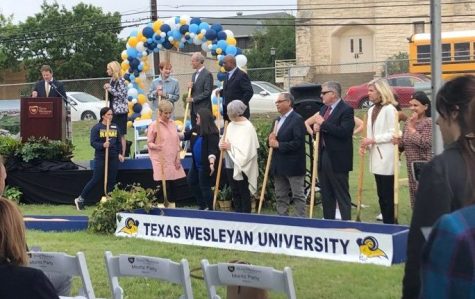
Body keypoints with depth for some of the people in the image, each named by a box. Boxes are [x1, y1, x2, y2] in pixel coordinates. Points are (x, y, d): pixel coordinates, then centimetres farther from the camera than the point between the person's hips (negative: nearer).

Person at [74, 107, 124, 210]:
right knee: (96, 179, -4)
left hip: (113, 157, 5)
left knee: (111, 180, 5)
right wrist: (103, 145, -25)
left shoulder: (115, 127, 10)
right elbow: (93, 143, -9)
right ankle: (80, 199, 6)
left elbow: (119, 142, 16)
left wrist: (120, 153, 6)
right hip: (101, 157, -5)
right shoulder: (96, 128, -4)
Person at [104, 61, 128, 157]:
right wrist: (107, 89, 3)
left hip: (120, 110, -8)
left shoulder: (120, 80, -11)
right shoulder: (112, 80, 13)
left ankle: (122, 154, -4)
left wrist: (110, 89, -17)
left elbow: (122, 95, -17)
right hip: (113, 110, 8)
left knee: (121, 134, -6)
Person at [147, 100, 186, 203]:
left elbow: (177, 142, 14)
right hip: (161, 161, -5)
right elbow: (149, 142, -2)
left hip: (173, 160, 5)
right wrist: (155, 146, -24)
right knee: (165, 185, -9)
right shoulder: (154, 125, -5)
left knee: (174, 185, 3)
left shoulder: (173, 124, 10)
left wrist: (178, 158, 7)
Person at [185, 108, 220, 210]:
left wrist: (212, 163, -41)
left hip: (205, 164, -10)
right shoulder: (196, 129, 3)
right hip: (196, 163, 10)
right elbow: (185, 135, 19)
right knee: (191, 181, 21)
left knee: (204, 186, -2)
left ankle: (210, 209, 14)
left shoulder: (212, 133, -21)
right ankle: (202, 205, 34)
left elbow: (212, 149, -29)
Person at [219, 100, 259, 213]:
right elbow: (227, 141, 14)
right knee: (235, 192, 14)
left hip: (242, 167, -7)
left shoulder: (248, 127, -16)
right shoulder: (231, 125, 7)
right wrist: (223, 144, -9)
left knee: (244, 193, 3)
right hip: (230, 165, 7)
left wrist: (230, 147, -16)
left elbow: (247, 149, -21)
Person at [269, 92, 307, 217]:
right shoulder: (278, 120, 16)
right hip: (279, 165, 9)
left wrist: (278, 144, -18)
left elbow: (298, 143, -20)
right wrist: (271, 140, -2)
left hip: (293, 165, -9)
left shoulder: (297, 120, -12)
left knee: (298, 195, -2)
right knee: (280, 196, 12)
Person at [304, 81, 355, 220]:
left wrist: (323, 123, -21)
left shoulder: (346, 110, -12)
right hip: (323, 156, 8)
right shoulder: (324, 108, 14)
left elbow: (343, 132, -24)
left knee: (342, 196, -3)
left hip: (338, 159, -8)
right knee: (326, 196, 14)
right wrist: (317, 127, 0)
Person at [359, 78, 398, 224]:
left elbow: (393, 134, -15)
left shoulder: (389, 109, -10)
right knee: (381, 195, 11)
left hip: (386, 158, -8)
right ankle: (386, 223, 17)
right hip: (376, 157, 8)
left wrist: (373, 140, -16)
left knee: (388, 195, -5)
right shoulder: (371, 110, 15)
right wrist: (365, 145, 1)